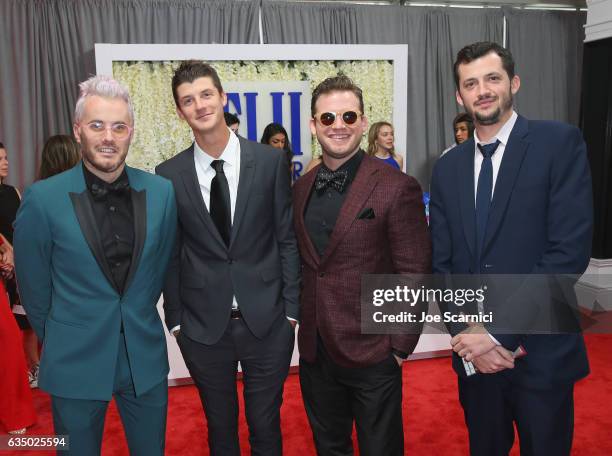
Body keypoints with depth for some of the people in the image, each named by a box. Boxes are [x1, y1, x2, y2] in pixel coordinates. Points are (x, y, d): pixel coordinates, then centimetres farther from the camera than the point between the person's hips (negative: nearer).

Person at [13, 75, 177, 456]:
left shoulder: (161, 192, -5)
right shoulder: (43, 198, -12)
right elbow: (33, 283, 0)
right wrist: (58, 338, 10)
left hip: (146, 356, 3)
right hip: (75, 362, -2)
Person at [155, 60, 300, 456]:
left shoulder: (271, 161, -4)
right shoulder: (169, 174, -2)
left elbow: (287, 239, -1)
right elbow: (170, 254, 4)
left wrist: (291, 309, -3)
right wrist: (175, 319, 4)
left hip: (267, 321, -1)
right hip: (203, 325, 1)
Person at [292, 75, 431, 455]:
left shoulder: (397, 187, -13)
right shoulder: (302, 188, 5)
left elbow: (414, 276, -11)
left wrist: (400, 347, -11)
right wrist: (304, 321, 7)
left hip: (372, 356, -5)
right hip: (315, 352, 5)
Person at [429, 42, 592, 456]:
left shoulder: (560, 143, -8)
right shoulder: (448, 168, 6)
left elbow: (570, 250, -16)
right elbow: (441, 263, 5)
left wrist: (497, 332, -17)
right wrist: (470, 332, -9)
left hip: (541, 354, -4)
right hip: (475, 357, 4)